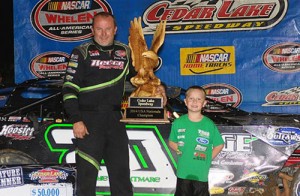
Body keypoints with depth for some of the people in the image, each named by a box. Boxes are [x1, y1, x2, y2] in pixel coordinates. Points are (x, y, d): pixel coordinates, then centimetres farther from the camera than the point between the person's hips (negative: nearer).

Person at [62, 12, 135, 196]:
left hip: (116, 119, 4)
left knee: (121, 173, 10)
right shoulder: (82, 53, -2)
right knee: (86, 174, -2)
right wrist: (76, 120, -14)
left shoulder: (125, 52, 11)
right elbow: (69, 88, -6)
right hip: (89, 120, -4)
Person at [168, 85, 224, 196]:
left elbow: (219, 145, 4)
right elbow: (171, 142, 11)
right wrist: (178, 149, -5)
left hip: (201, 173, -1)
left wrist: (209, 157, -5)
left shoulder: (209, 124, -5)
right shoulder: (178, 123, -1)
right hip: (183, 172, 1)